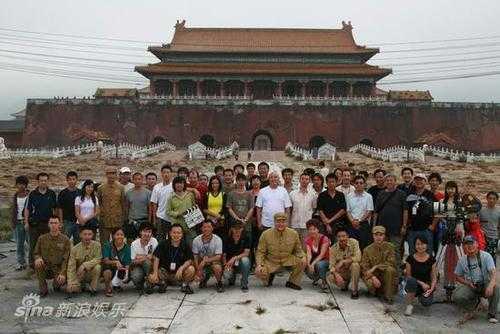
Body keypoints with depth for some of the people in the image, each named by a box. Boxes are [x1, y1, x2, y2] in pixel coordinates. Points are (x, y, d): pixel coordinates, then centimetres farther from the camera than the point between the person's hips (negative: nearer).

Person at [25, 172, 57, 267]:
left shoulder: (52, 193, 5)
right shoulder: (32, 194, 1)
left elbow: (55, 208, 11)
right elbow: (27, 209, 3)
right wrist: (26, 222, -3)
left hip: (48, 223, 1)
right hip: (35, 223, -1)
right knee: (33, 245, 3)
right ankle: (32, 263, 13)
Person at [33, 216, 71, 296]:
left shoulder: (65, 240, -3)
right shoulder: (42, 238, 4)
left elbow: (66, 259, -7)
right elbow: (36, 253, 9)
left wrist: (62, 273, -21)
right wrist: (38, 258, -17)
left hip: (58, 269, -2)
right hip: (45, 268, 2)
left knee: (61, 281, -31)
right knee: (38, 264, -30)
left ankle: (56, 285, 11)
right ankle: (43, 289, -12)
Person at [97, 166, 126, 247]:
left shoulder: (120, 187, 4)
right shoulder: (101, 188, 3)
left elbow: (123, 204, 7)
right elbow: (97, 204, 8)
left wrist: (123, 218, 3)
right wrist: (98, 218, 3)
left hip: (117, 220, 1)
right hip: (104, 220, -1)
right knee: (104, 243, 4)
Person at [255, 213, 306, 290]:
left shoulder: (293, 234, -3)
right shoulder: (266, 234, -8)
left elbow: (298, 250, 5)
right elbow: (260, 252, -4)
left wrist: (303, 256, -18)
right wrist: (259, 264, -21)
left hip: (288, 260, 2)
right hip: (271, 262, -1)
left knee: (303, 261, -24)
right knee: (259, 272, -27)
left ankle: (292, 282, 1)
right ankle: (270, 275, 12)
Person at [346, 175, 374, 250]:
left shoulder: (368, 196, 2)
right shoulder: (349, 196, 8)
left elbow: (369, 212, -2)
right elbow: (348, 211, 7)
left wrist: (359, 220, -12)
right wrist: (352, 221, -9)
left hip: (364, 224, -2)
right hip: (352, 224, 2)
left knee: (364, 246, -2)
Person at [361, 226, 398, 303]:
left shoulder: (389, 247, -4)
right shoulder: (368, 250, -3)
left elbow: (391, 263, -13)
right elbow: (364, 267, -8)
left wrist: (376, 267, -23)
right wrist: (373, 277, -25)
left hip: (386, 275, 0)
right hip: (372, 275, 0)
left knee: (390, 269, -32)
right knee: (371, 283, -32)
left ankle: (388, 296, -17)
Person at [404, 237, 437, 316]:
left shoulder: (431, 259, -2)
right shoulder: (410, 259, -5)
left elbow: (434, 277, 1)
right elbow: (408, 276, -3)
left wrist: (431, 288, -17)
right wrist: (421, 283, -15)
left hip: (426, 286, 1)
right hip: (415, 286, -1)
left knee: (426, 303, -28)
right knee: (411, 281, -36)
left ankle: (422, 296, 14)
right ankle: (409, 305, -16)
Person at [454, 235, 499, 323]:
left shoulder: (486, 256, -9)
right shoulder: (462, 260, 0)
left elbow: (493, 272, -22)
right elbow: (458, 277, 9)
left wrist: (490, 285, -41)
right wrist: (468, 283, -12)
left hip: (485, 284, -2)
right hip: (471, 286, 2)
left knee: (496, 289, -35)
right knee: (458, 295, -26)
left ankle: (492, 314, -13)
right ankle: (475, 300, 11)